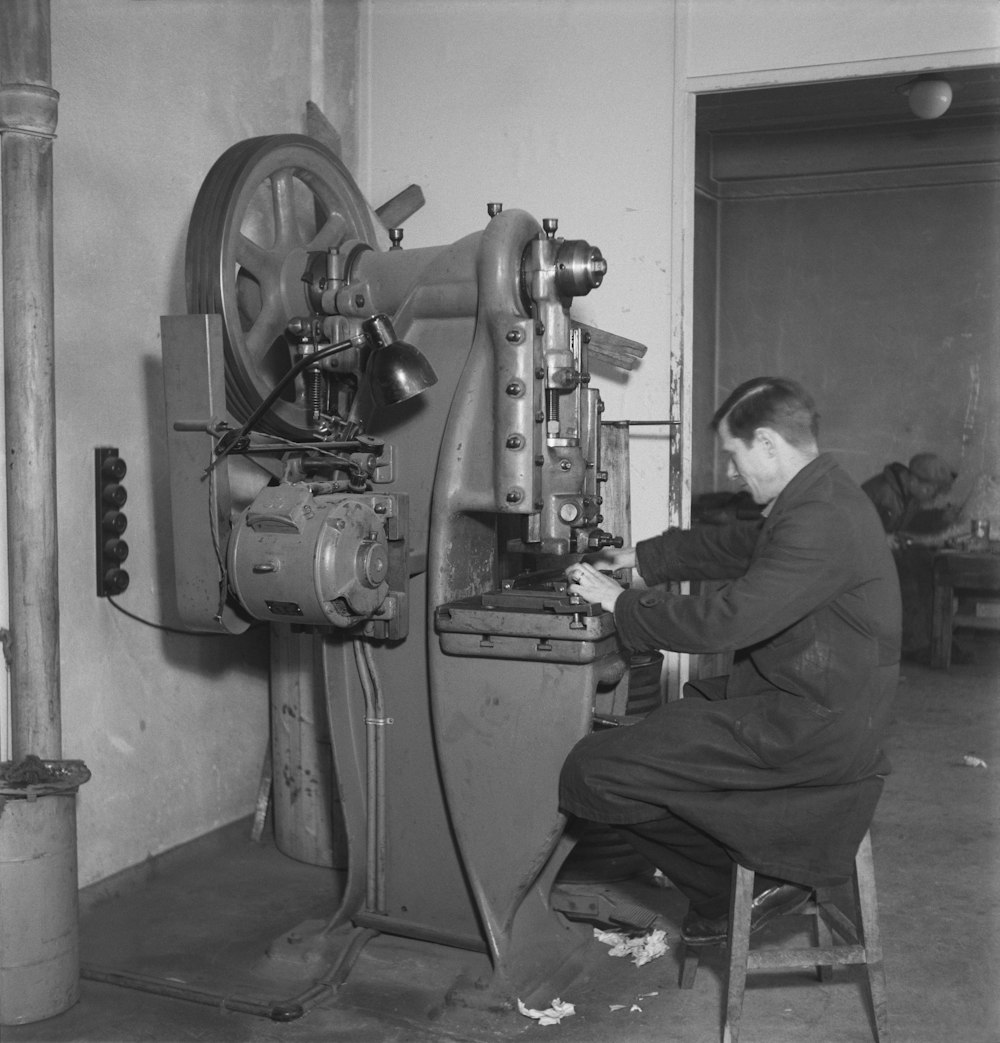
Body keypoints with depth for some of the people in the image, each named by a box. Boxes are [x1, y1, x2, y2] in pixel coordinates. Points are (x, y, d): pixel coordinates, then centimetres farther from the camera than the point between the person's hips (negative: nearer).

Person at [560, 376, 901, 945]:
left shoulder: (821, 522, -23)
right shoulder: (818, 498, 11)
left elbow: (727, 617, -27)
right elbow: (729, 544, 25)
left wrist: (621, 602, -15)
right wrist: (640, 557, 22)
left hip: (808, 728, -11)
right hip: (807, 705, 11)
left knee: (590, 772, -14)